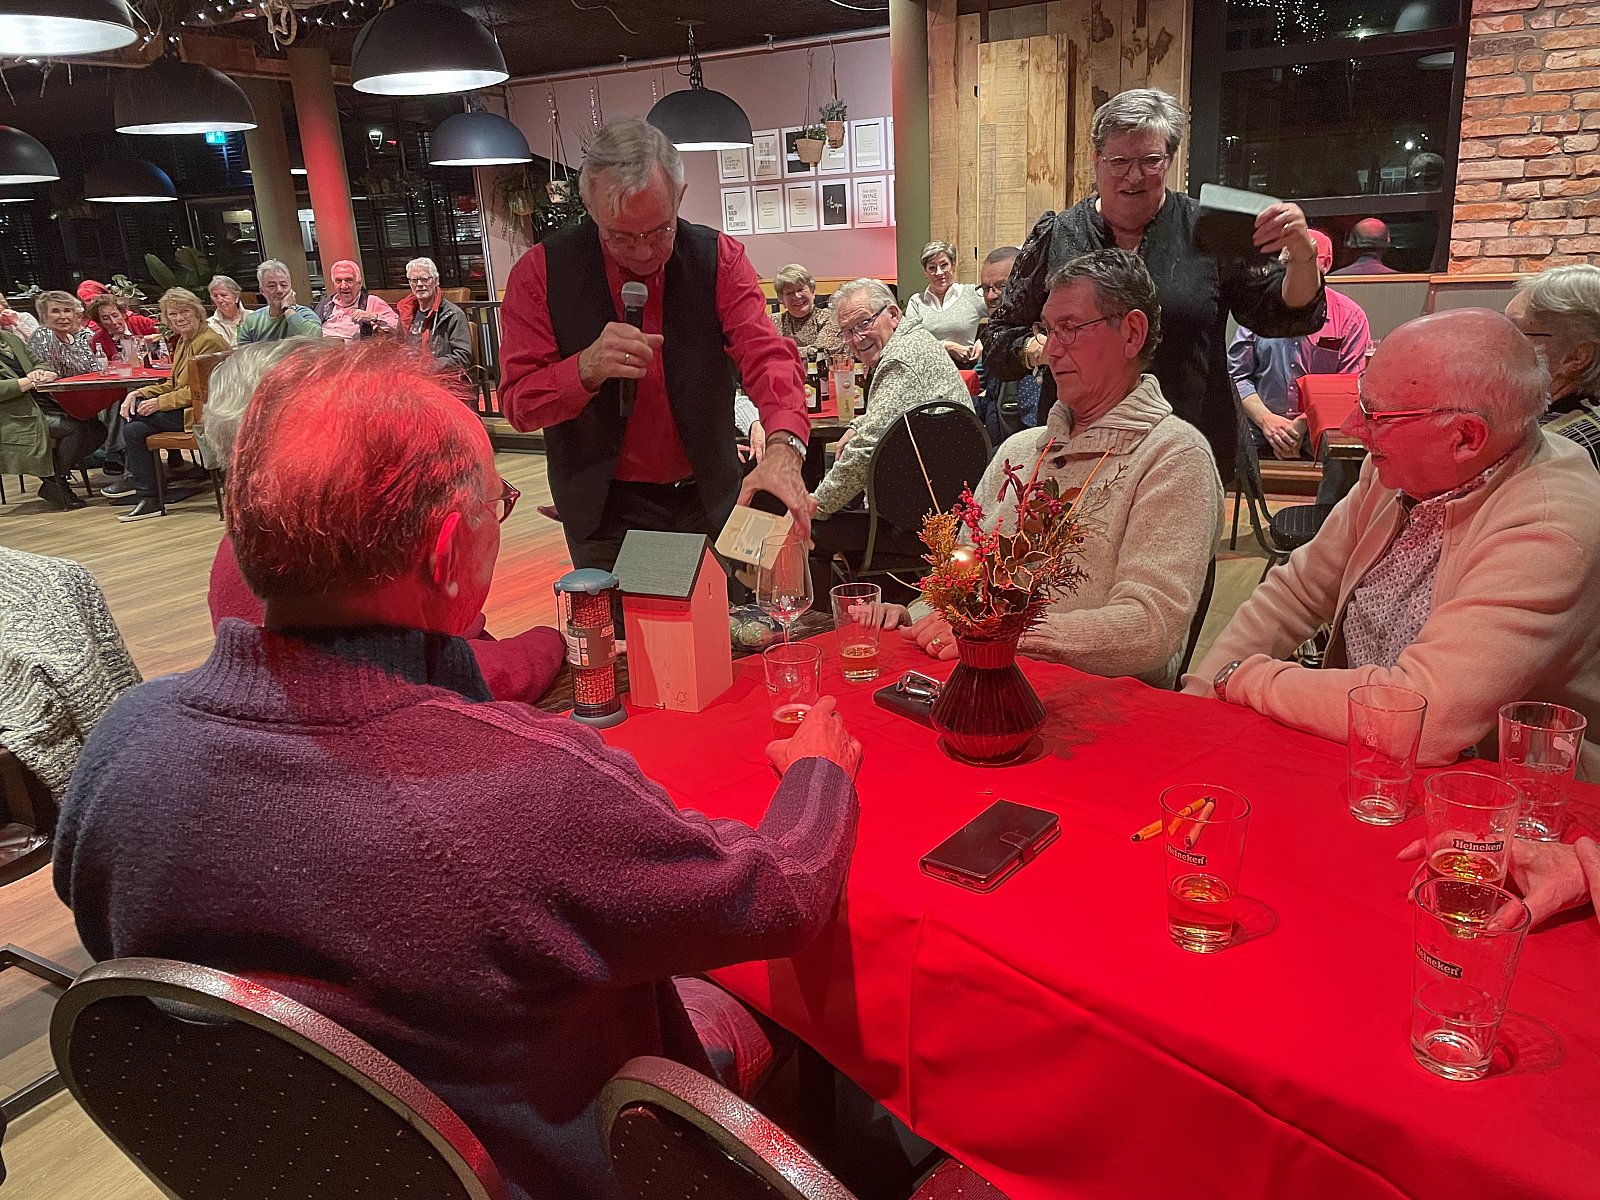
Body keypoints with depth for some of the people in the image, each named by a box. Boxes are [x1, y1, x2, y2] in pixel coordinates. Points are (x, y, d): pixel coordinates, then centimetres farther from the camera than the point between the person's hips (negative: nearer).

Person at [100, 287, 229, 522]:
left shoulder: (209, 342, -13)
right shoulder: (184, 340, 17)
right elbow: (173, 384, 16)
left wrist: (159, 403, -18)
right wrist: (139, 394, 1)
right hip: (186, 408, 9)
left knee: (133, 417, -11)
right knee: (134, 429, -4)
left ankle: (134, 477, 4)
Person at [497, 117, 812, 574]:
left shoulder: (718, 258, -6)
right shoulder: (542, 271, -9)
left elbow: (765, 353, -17)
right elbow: (517, 402, -10)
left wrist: (783, 446, -38)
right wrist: (586, 368, -31)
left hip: (707, 500, 2)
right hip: (604, 512, -2)